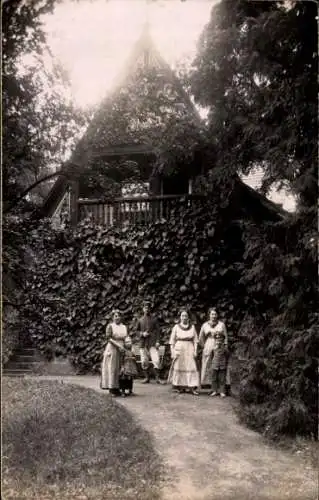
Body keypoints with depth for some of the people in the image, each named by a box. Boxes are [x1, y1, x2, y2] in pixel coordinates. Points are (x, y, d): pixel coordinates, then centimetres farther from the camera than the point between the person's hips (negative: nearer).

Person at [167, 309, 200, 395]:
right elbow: (172, 341, 5)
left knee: (191, 367, -7)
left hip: (189, 349, 0)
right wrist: (172, 352, -2)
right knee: (179, 368, 1)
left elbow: (195, 340, 7)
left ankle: (192, 387, -9)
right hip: (179, 349, 0)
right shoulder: (176, 327, 5)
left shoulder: (192, 327, 8)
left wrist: (195, 350, -2)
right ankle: (180, 387, 10)